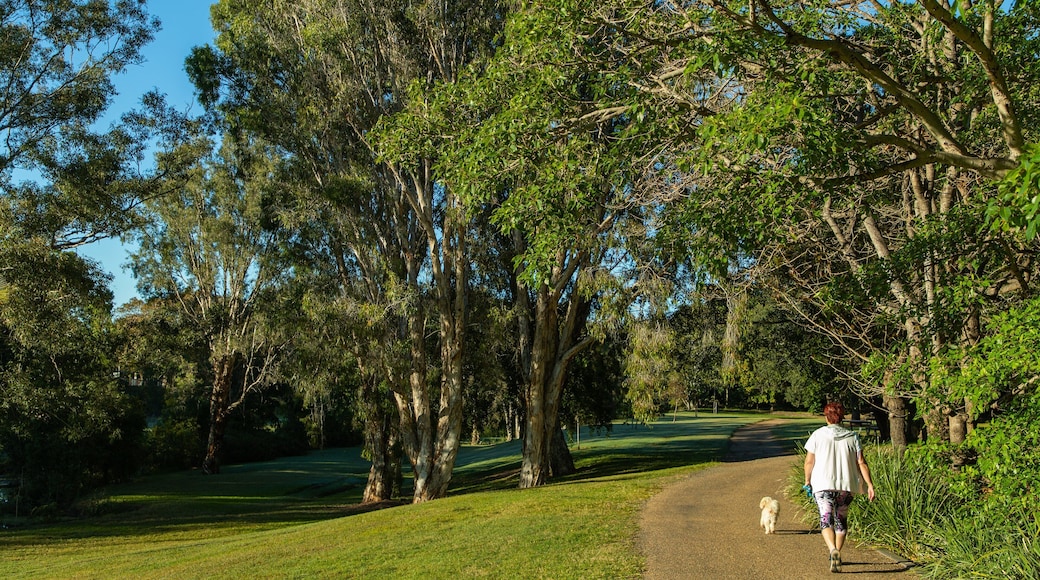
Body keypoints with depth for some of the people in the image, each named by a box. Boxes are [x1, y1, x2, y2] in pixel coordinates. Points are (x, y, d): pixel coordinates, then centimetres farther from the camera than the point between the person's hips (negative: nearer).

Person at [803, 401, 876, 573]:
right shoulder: (852, 436, 3)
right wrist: (869, 485, 1)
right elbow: (861, 463, -2)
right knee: (841, 519, 20)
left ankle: (833, 550, -30)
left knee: (826, 520, -7)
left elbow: (809, 461, -2)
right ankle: (836, 553, 27)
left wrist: (807, 482, 11)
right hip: (846, 484, 3)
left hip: (823, 484, -3)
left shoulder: (818, 435, -3)